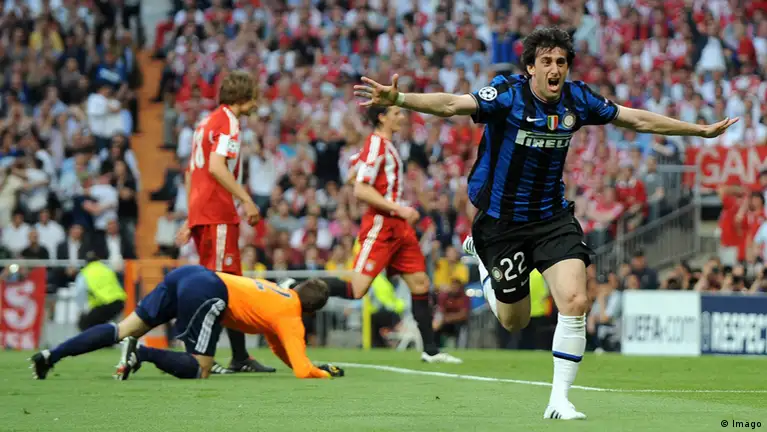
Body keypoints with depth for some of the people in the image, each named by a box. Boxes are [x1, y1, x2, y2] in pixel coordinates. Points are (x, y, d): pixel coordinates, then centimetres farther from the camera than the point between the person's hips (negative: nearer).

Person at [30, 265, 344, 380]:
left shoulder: (281, 293, 28)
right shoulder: (292, 318, 5)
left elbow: (281, 349, 39)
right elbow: (303, 371, -2)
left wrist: (307, 366, 31)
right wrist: (327, 373, 15)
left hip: (187, 275, 8)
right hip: (206, 293, -8)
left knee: (123, 330, 5)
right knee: (200, 369, -5)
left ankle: (50, 356, -7)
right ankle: (140, 352, -23)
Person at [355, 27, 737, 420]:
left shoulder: (576, 99, -5)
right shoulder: (508, 94, -18)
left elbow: (638, 119, 8)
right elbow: (452, 105, -33)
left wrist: (702, 130, 13)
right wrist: (398, 99, -50)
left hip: (552, 218, 3)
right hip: (501, 220, -3)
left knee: (575, 302, -17)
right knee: (514, 322, 11)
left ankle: (559, 401, -5)